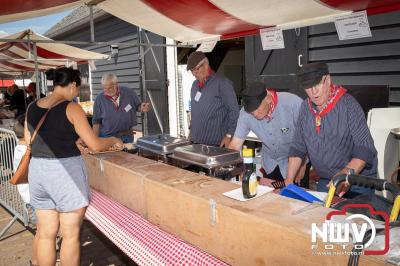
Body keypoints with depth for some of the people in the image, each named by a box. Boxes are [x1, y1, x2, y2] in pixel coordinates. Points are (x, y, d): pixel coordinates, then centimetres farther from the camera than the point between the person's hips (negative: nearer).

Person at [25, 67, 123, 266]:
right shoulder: (71, 108, -10)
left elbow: (29, 144, 14)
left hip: (37, 171, 6)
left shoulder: (32, 108, 7)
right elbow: (95, 145, -11)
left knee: (46, 234, 16)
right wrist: (113, 140, 8)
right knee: (70, 235, 9)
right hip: (65, 173, -6)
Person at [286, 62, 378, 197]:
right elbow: (298, 148, 5)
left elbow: (365, 148, -23)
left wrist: (348, 173, -39)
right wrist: (289, 180, -3)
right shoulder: (306, 107, 0)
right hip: (325, 181, 5)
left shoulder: (348, 104, -17)